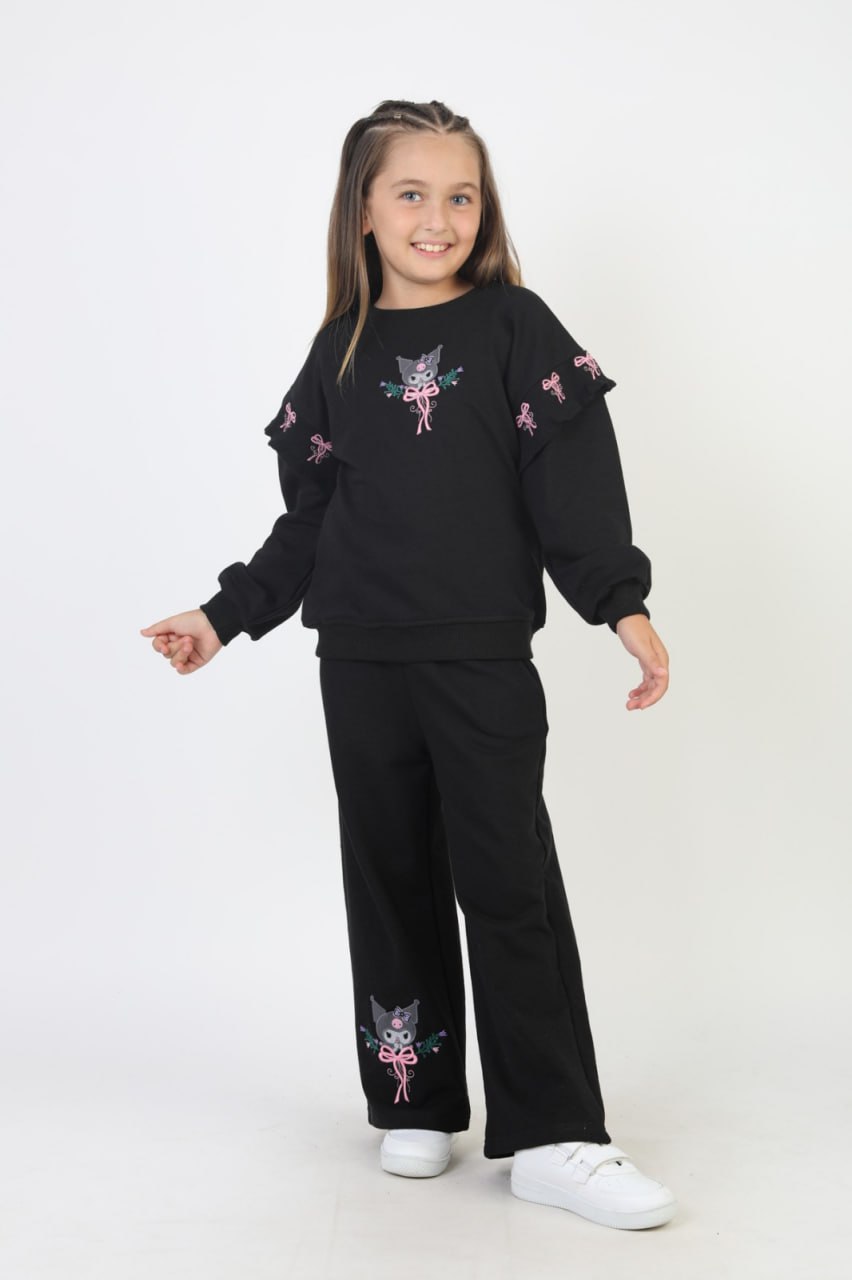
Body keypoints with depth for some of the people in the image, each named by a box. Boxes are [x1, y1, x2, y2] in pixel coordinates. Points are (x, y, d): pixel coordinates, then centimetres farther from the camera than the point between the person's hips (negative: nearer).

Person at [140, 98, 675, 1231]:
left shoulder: (515, 327, 1)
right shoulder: (341, 350, 10)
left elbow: (573, 482, -4)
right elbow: (308, 517, 15)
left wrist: (621, 602, -15)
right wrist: (225, 615, 12)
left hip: (486, 652, -3)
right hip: (361, 659, 3)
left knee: (509, 880, -4)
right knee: (391, 877, 8)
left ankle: (552, 1138, 2)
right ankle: (415, 1107, 21)